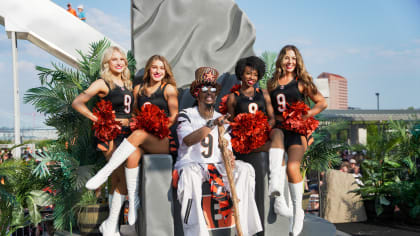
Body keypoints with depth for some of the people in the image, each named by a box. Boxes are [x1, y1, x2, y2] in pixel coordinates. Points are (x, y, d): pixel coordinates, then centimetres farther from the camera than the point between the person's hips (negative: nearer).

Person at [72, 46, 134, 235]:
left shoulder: (127, 84, 15)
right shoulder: (103, 83, -6)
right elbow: (77, 103, -14)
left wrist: (130, 121, 4)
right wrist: (99, 120, -15)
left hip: (127, 135, 7)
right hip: (111, 136, -7)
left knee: (117, 181, 10)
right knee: (125, 179, -12)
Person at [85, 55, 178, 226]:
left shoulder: (169, 89, 5)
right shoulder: (138, 89, 17)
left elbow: (174, 117, 2)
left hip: (163, 141, -3)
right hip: (143, 142, 3)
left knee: (138, 135, -34)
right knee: (133, 155, -31)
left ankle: (104, 172, -33)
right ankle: (133, 200, -19)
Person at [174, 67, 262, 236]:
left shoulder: (221, 119, 14)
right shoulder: (186, 115, -2)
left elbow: (227, 147, 9)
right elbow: (188, 140, -22)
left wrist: (230, 158, -16)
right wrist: (212, 124, -32)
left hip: (215, 165, 5)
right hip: (190, 164, -4)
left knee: (245, 169, -17)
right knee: (189, 174, -38)